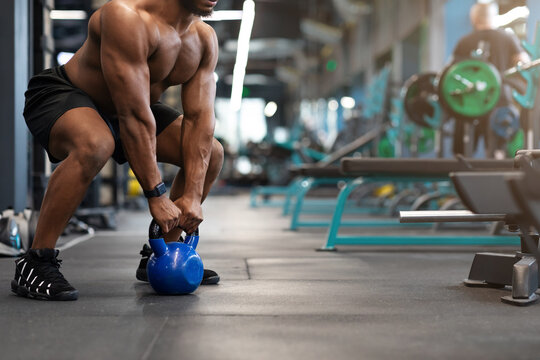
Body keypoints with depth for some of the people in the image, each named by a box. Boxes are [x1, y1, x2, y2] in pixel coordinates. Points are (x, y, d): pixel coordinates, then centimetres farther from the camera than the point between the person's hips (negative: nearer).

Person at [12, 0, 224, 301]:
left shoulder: (205, 40, -9)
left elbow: (200, 117, -11)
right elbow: (134, 116, -35)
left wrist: (192, 197, -20)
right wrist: (156, 195, -33)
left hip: (123, 105, 8)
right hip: (61, 94, -8)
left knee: (212, 154, 3)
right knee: (95, 144, -41)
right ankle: (34, 265, -28)